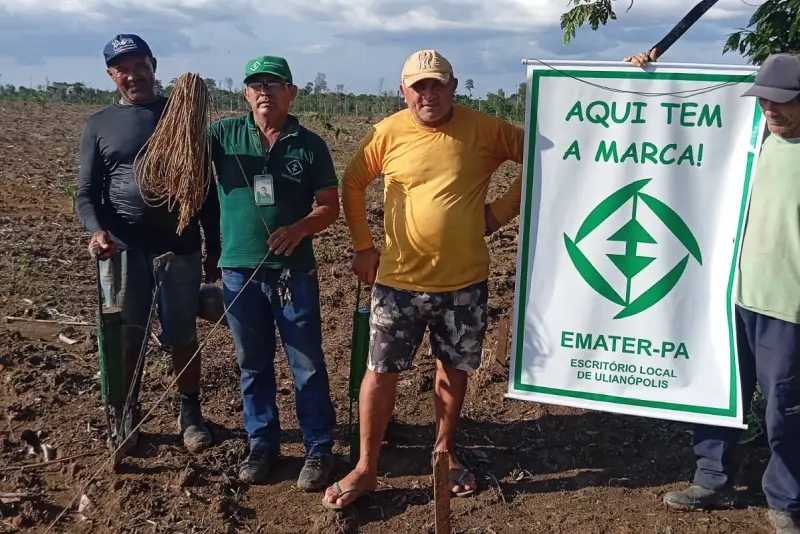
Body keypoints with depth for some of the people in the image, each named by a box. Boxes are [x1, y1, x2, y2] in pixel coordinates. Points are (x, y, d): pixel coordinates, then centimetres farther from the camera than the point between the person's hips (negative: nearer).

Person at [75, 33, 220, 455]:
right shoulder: (99, 125, 7)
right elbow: (87, 192, 4)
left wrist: (213, 250, 5)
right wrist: (96, 231, -18)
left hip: (180, 247, 0)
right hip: (123, 249, 0)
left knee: (183, 337, 7)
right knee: (124, 339, 6)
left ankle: (190, 413, 23)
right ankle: (127, 416, 23)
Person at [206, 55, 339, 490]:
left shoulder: (310, 145, 0)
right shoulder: (225, 134, 4)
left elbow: (330, 206, 1)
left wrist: (299, 229, -17)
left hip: (294, 271, -1)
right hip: (239, 270, 2)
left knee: (307, 365, 5)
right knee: (253, 365, 14)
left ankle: (319, 449, 19)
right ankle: (262, 444, 30)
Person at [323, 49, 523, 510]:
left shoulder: (485, 130, -6)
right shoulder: (388, 133, -4)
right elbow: (353, 184, 7)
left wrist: (502, 210, -3)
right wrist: (363, 247, 4)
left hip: (465, 282, 1)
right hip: (399, 280, 0)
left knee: (455, 370, 14)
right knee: (382, 371, 4)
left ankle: (445, 452, 35)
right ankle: (366, 469, 19)